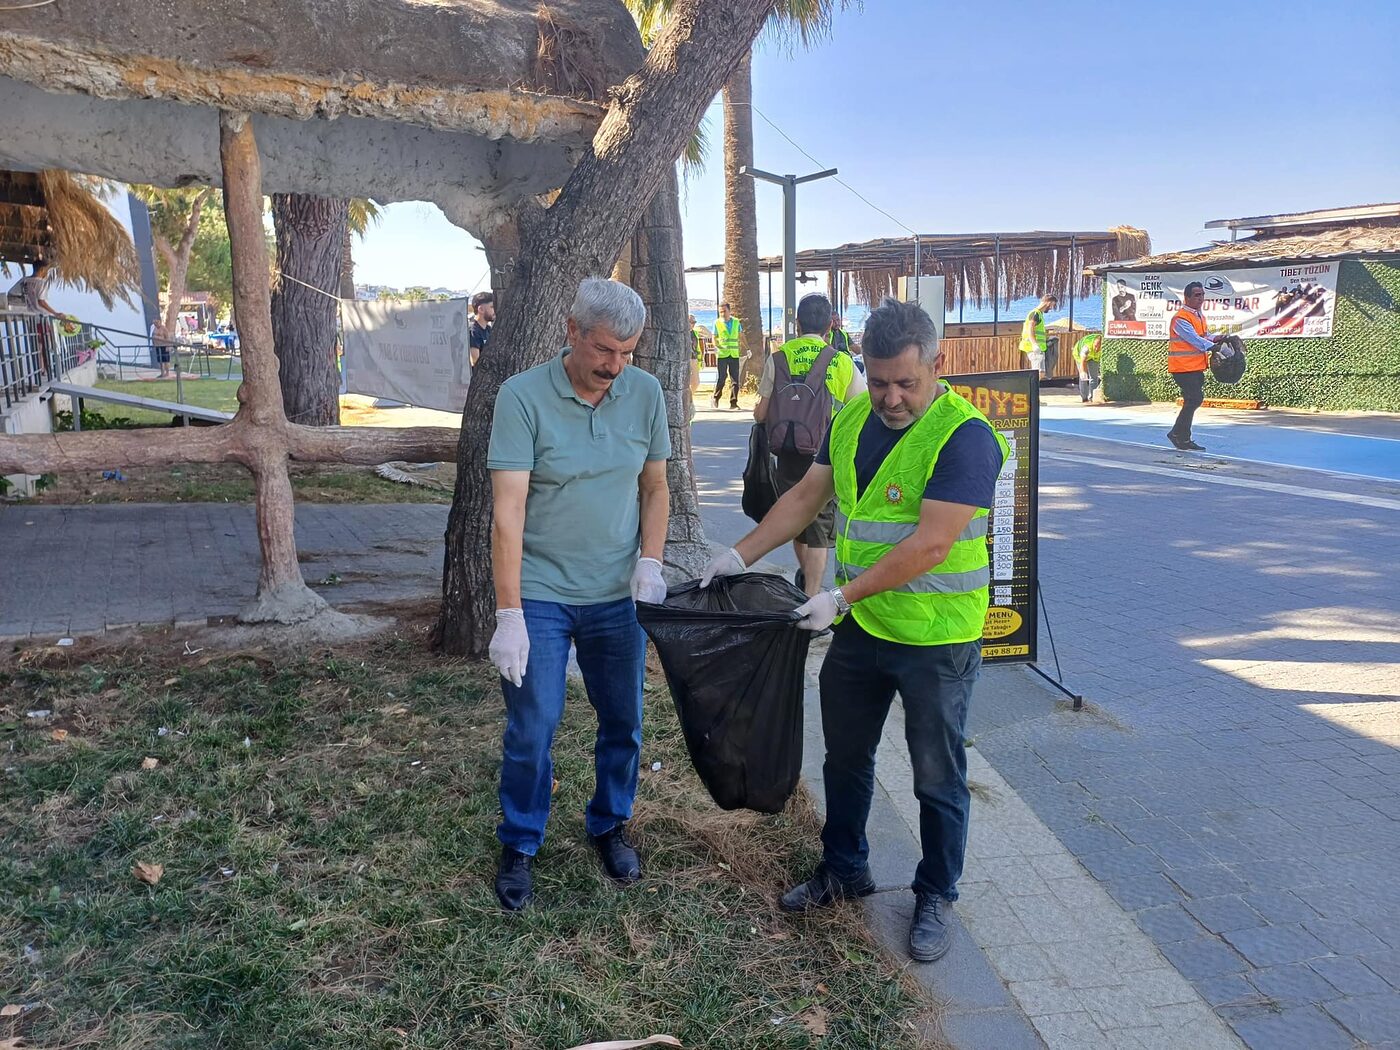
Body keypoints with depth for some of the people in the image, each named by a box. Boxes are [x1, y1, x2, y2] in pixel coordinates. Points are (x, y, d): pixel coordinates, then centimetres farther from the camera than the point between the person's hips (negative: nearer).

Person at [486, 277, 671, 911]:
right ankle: (519, 847, 26)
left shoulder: (645, 393, -1)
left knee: (624, 723, 14)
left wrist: (650, 560, -6)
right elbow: (508, 510, -16)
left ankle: (609, 826, 38)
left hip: (618, 596, 4)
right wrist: (508, 614, -19)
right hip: (539, 595, -3)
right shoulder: (523, 397, -13)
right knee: (531, 729, 3)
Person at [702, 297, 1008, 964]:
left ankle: (935, 897, 31)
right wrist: (740, 555, 3)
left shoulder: (965, 437, -20)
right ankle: (844, 870, 42)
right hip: (859, 626, 7)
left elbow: (930, 543, -26)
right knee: (844, 756, 21)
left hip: (935, 639, -6)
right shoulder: (851, 420, 2)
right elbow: (806, 497, 10)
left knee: (937, 777, 11)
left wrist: (843, 596, -26)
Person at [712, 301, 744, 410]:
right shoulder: (717, 323, 1)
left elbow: (741, 336, 17)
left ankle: (733, 402, 4)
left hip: (735, 355, 2)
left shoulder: (736, 322, 8)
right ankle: (716, 399, 17)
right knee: (720, 378, 0)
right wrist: (718, 347, -15)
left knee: (735, 379, 0)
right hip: (722, 355, -2)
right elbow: (714, 338, 3)